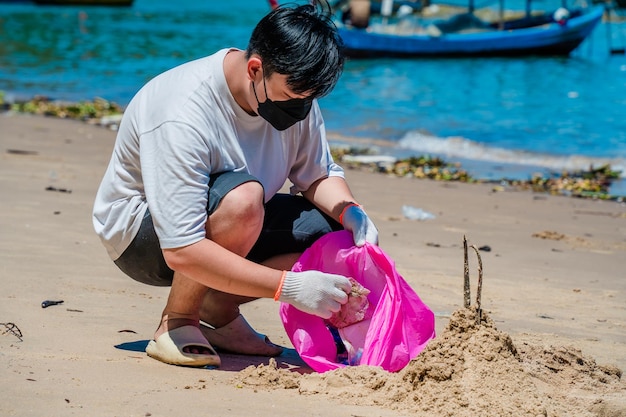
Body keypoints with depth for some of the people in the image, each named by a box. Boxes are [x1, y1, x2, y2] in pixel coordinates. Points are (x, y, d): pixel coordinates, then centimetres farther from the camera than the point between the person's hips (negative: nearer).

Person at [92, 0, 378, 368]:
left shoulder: (293, 92, -12)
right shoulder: (183, 116, -34)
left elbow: (320, 174, 3)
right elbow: (181, 252, -38)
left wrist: (353, 214, -21)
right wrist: (290, 287, -41)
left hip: (231, 226, 7)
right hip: (141, 231, -7)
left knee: (342, 233, -15)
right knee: (241, 197, -38)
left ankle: (218, 309, 0)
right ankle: (176, 323, -18)